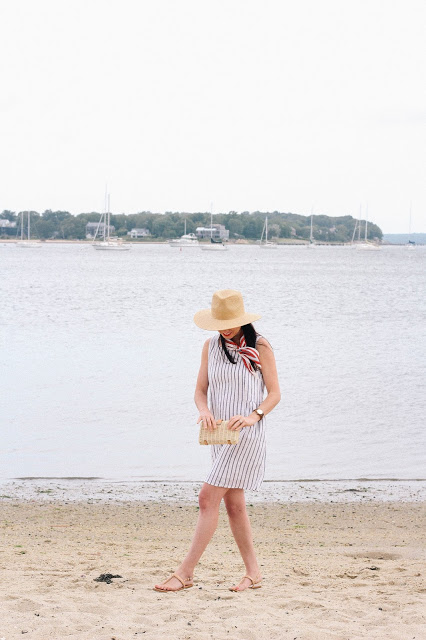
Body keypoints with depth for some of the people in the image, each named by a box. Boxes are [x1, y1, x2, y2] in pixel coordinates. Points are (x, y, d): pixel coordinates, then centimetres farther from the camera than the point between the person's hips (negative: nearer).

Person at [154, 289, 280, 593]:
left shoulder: (260, 347, -6)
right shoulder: (211, 346, 7)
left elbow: (275, 393, -4)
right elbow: (201, 390, 8)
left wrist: (253, 416, -21)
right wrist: (204, 410, -14)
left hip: (248, 433, -6)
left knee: (209, 498, -12)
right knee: (234, 503, 8)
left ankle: (186, 572, -9)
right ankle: (253, 573, 17)